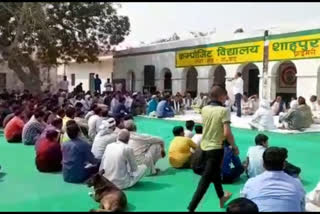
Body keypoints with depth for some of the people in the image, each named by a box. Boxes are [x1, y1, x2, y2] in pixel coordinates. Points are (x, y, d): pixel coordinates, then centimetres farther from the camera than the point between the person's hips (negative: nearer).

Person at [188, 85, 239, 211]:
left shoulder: (204, 109, 2)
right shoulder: (223, 110, -15)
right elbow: (227, 133, -21)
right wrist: (234, 147, -7)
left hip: (204, 146, 7)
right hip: (215, 148, -7)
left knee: (215, 173, 26)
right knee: (206, 179, -3)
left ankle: (222, 197, 46)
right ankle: (191, 208, -4)